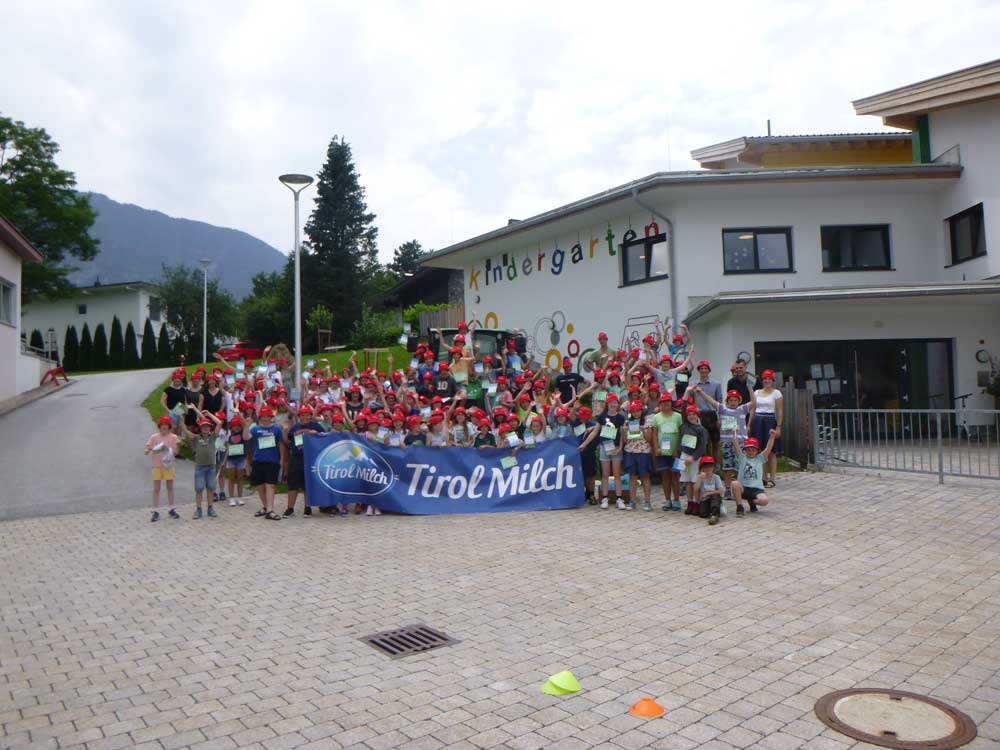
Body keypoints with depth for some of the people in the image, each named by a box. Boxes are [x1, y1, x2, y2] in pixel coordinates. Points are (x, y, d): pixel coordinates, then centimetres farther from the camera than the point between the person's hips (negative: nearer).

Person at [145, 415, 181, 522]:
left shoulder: (173, 437, -1)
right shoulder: (154, 437, 0)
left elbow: (175, 452, -4)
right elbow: (146, 451, -3)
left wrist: (168, 449, -22)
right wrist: (154, 449, -23)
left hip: (168, 465, 0)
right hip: (156, 466, 0)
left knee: (170, 488, 9)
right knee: (156, 489, 2)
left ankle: (171, 509, 19)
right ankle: (155, 511, 5)